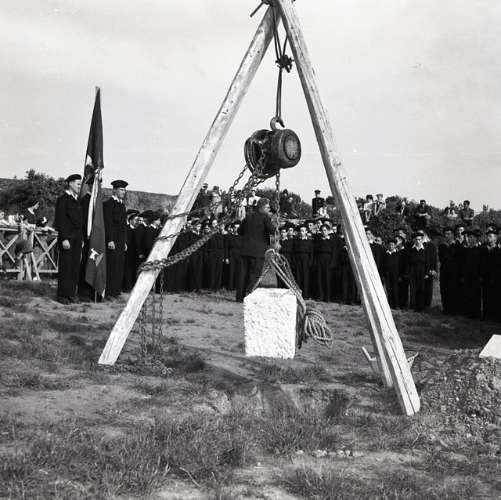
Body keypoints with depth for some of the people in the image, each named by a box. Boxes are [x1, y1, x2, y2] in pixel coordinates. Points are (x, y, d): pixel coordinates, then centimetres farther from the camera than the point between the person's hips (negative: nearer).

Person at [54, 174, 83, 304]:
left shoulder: (77, 200, 16)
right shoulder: (63, 199, -7)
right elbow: (60, 221, -12)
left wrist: (82, 238, 14)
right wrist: (64, 239, -19)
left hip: (77, 238, 7)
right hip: (67, 238, -7)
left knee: (75, 267, 7)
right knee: (65, 267, -3)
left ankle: (71, 294, 13)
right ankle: (62, 295, 3)